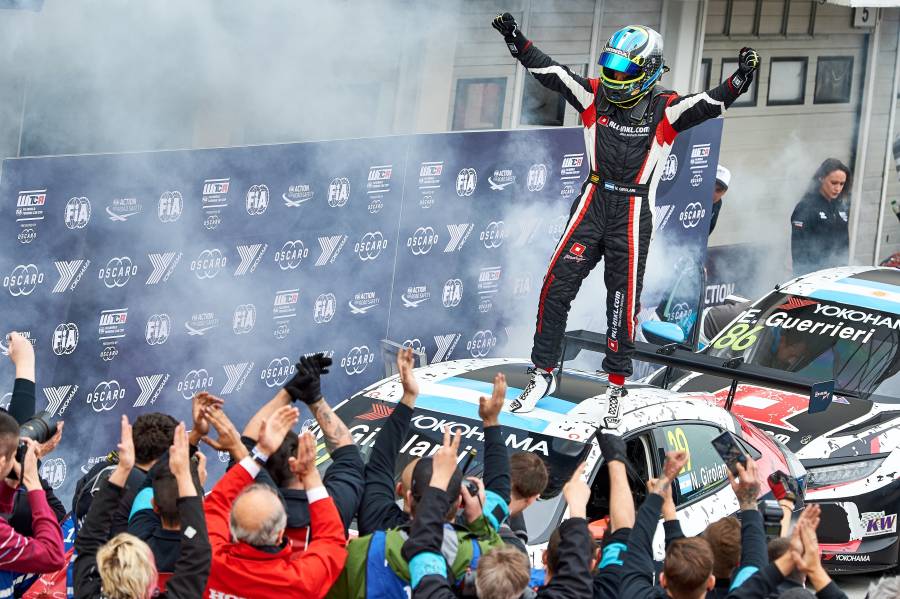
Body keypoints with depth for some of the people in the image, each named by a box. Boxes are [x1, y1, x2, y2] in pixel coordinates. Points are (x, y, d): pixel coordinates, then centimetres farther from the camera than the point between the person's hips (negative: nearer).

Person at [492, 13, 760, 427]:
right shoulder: (594, 96, 1)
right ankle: (543, 374, 12)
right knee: (557, 286, -2)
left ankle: (616, 388, 17)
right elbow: (549, 73, -5)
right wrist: (516, 40, -17)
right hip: (593, 203, 2)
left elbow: (711, 103, -19)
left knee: (623, 302, 2)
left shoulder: (665, 110, -6)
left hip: (633, 214, -2)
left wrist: (740, 80, -37)